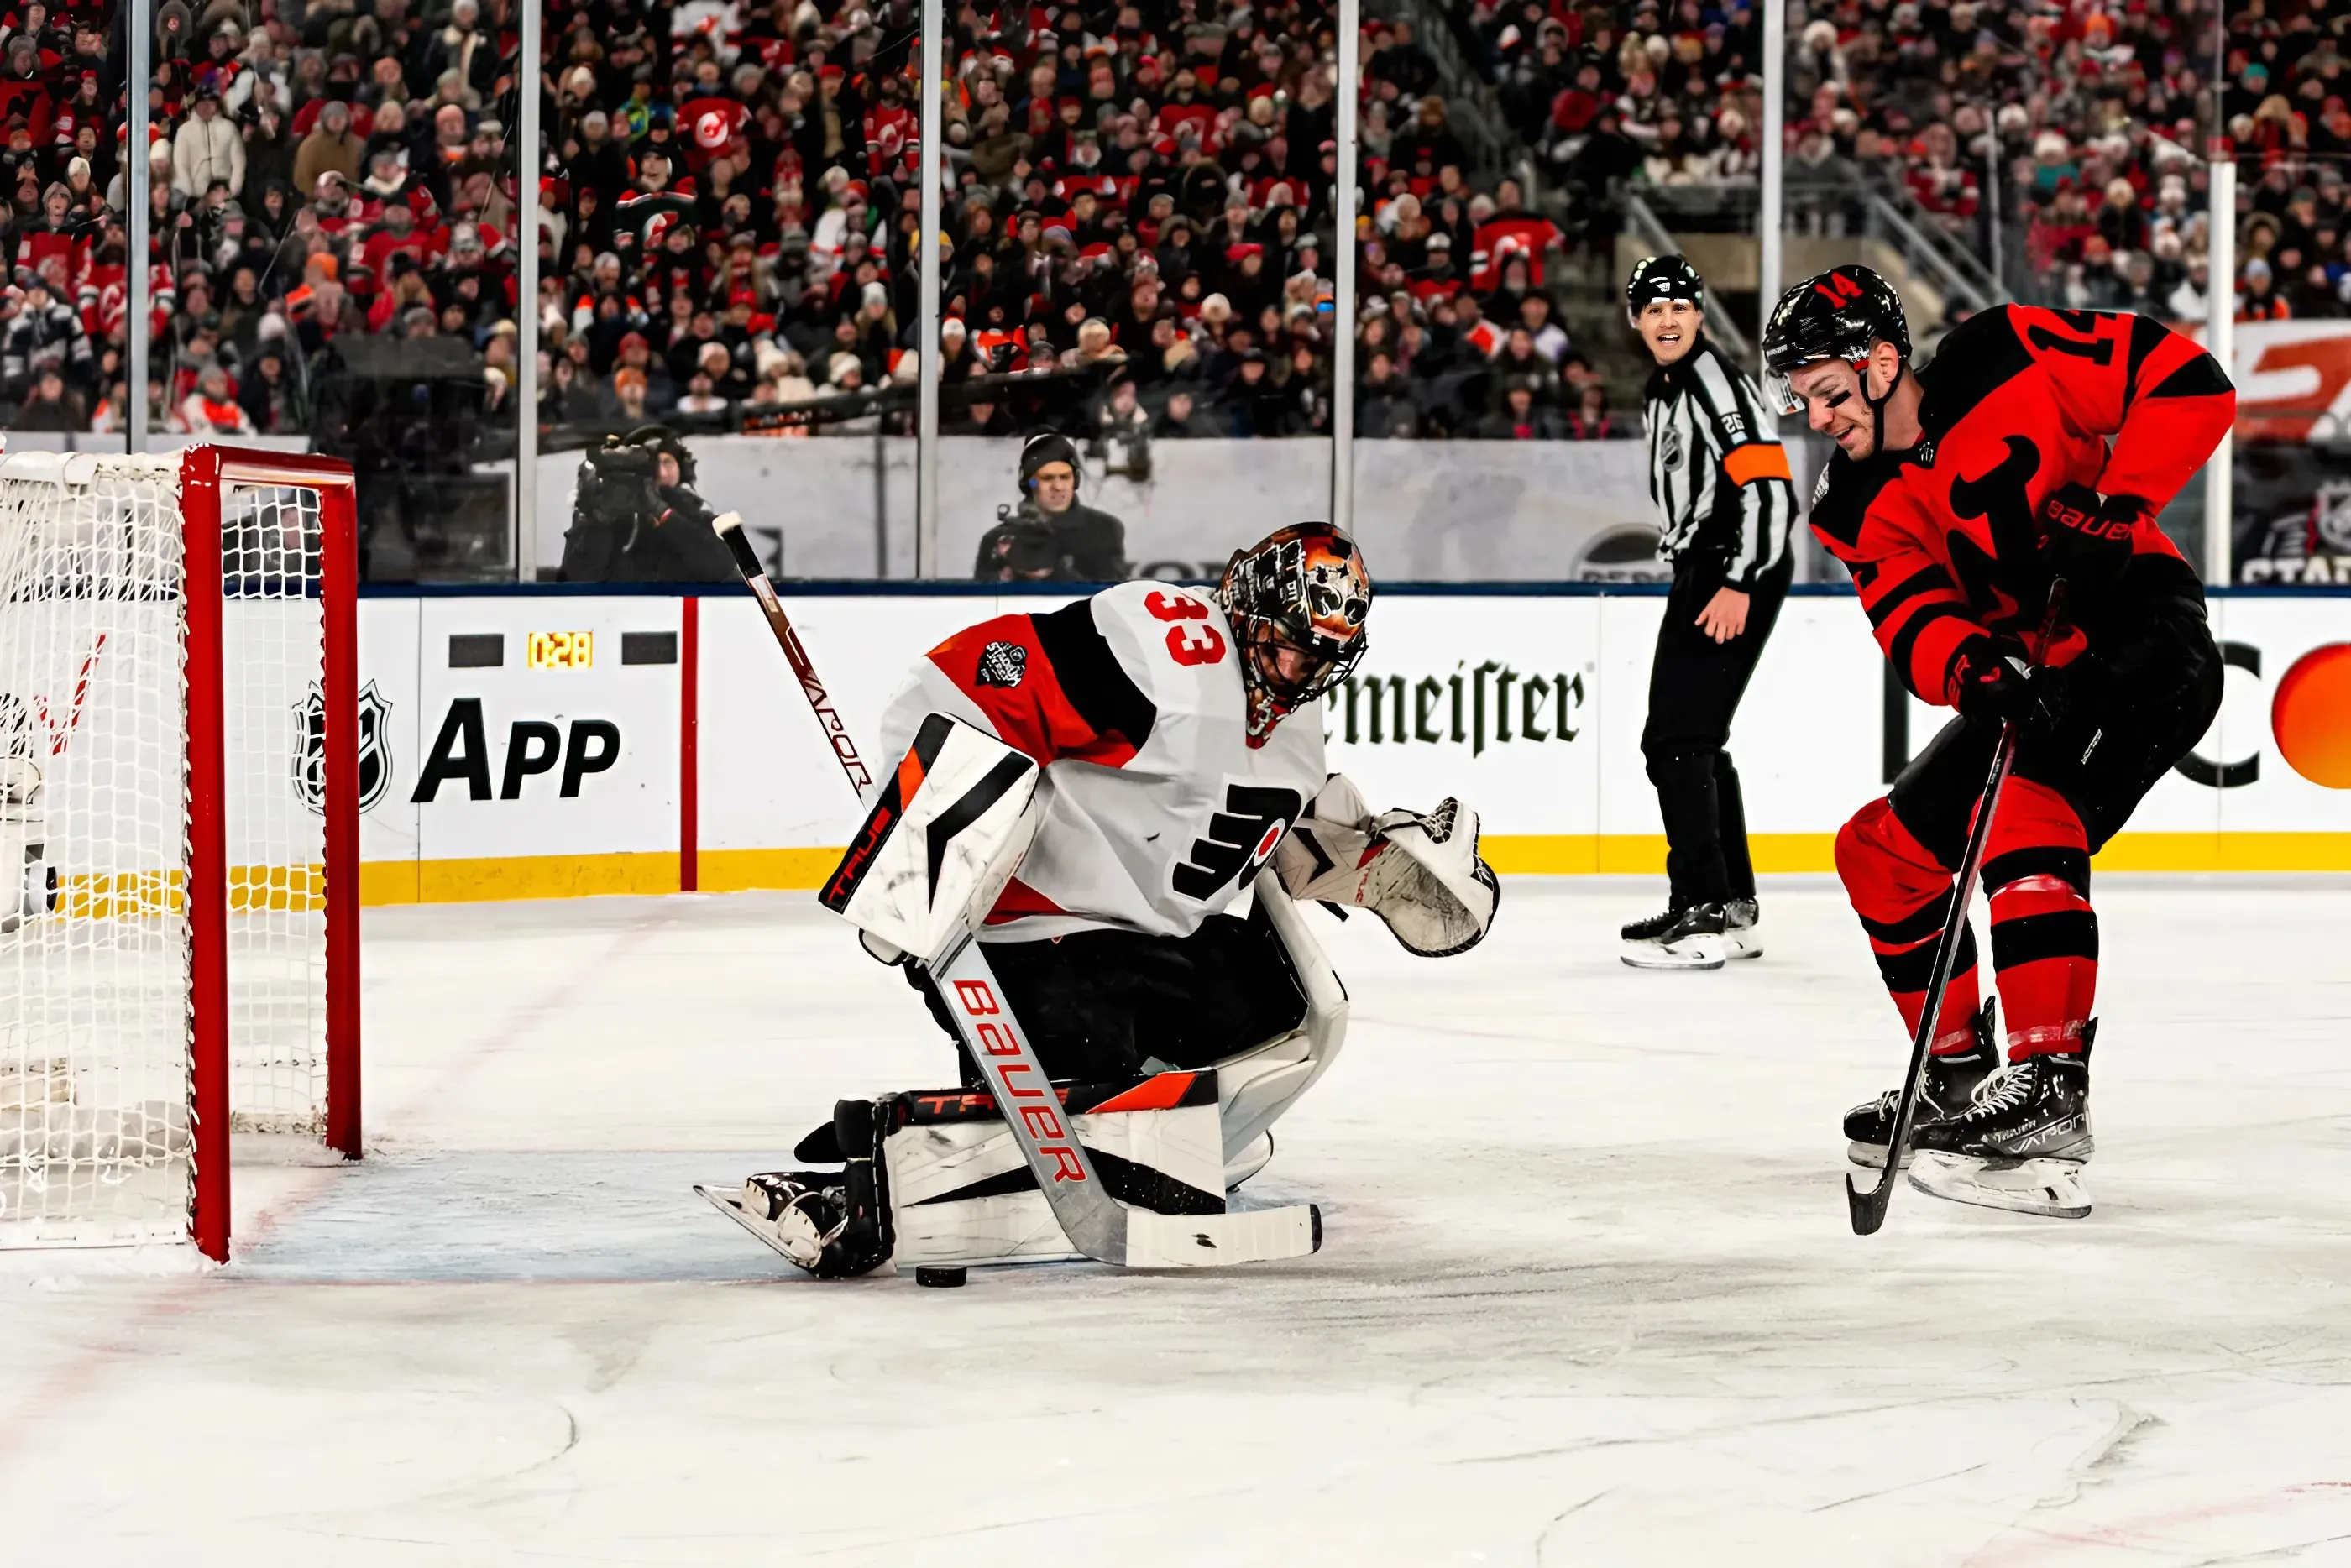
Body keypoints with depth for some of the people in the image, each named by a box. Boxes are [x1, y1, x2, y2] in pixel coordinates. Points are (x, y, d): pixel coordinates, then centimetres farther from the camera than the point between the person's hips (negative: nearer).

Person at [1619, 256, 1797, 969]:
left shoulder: (1717, 382, -13)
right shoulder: (1660, 392, 19)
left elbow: (1768, 487, -22)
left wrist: (1738, 585, -27)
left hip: (1739, 574, -11)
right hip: (1702, 572, 11)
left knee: (1677, 740, -16)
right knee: (1697, 742, 16)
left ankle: (1703, 914, -19)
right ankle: (1735, 909, 24)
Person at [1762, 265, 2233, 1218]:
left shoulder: (2006, 360, -14)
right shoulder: (1860, 513, 2)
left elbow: (2190, 384, -14)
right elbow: (1915, 629, -12)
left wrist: (2117, 513, -22)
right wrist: (1973, 667, -34)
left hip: (2145, 631, -8)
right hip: (2037, 675, 8)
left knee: (2024, 815, -30)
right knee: (1883, 848, 9)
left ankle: (2050, 1096, -36)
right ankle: (1962, 1073, 20)